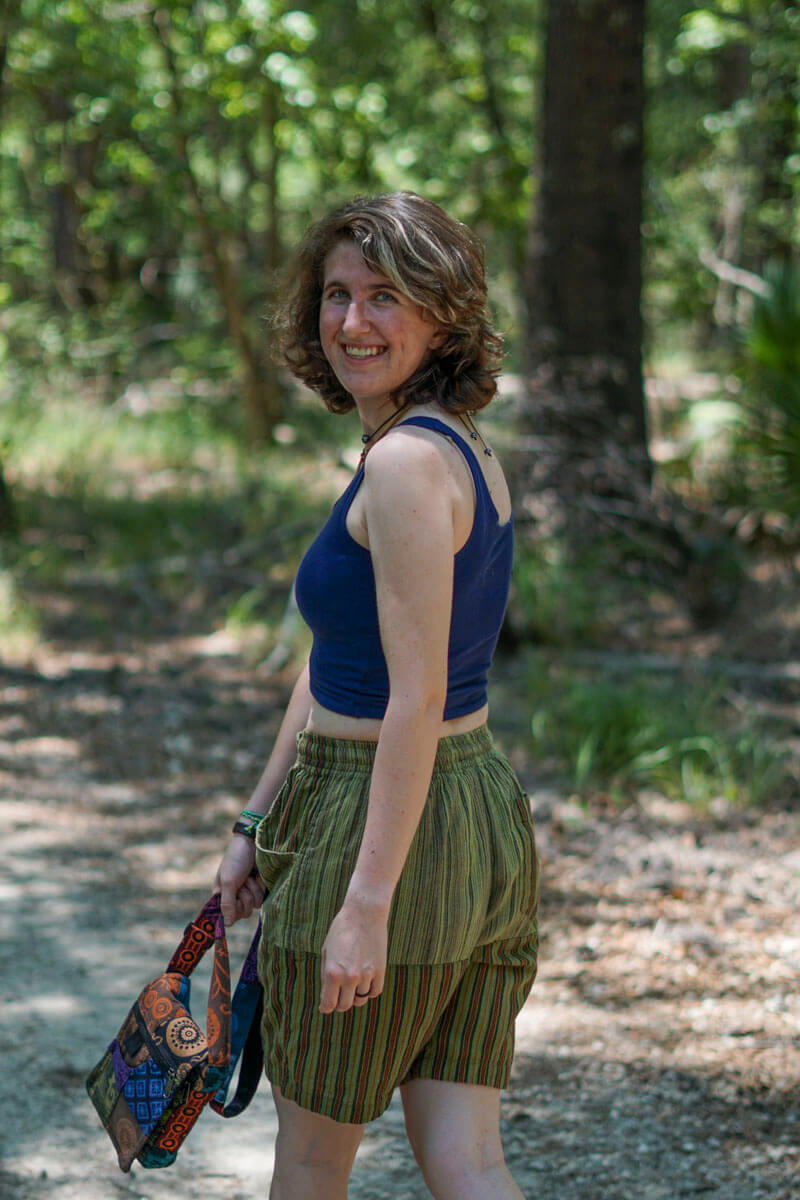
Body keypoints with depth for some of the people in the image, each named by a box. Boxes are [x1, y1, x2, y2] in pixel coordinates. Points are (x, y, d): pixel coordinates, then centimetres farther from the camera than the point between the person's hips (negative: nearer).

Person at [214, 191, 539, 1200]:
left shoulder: (407, 462, -18)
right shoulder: (464, 450, 11)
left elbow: (416, 700, -22)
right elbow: (335, 664, 16)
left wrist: (366, 901, -22)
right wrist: (257, 821, 20)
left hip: (388, 831, -9)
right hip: (486, 823, 9)